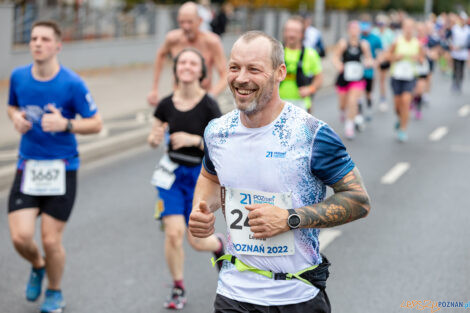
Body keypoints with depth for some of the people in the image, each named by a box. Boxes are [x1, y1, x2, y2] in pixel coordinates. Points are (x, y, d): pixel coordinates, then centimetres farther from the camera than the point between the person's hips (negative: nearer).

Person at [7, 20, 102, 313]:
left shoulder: (72, 83, -12)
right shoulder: (18, 76, 0)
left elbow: (96, 123, -6)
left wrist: (65, 124, -23)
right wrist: (16, 118, -4)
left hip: (62, 168, -3)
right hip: (28, 166, 3)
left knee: (51, 240, 0)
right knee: (20, 237, -7)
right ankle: (38, 266, 30)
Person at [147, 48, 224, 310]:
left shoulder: (208, 106, -13)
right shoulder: (167, 104, -2)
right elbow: (154, 138, 8)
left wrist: (194, 140, -26)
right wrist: (155, 138, -15)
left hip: (200, 174, -2)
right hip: (172, 172, 2)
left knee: (196, 240, 2)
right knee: (174, 233, -11)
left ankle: (220, 245, 40)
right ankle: (178, 289, 11)